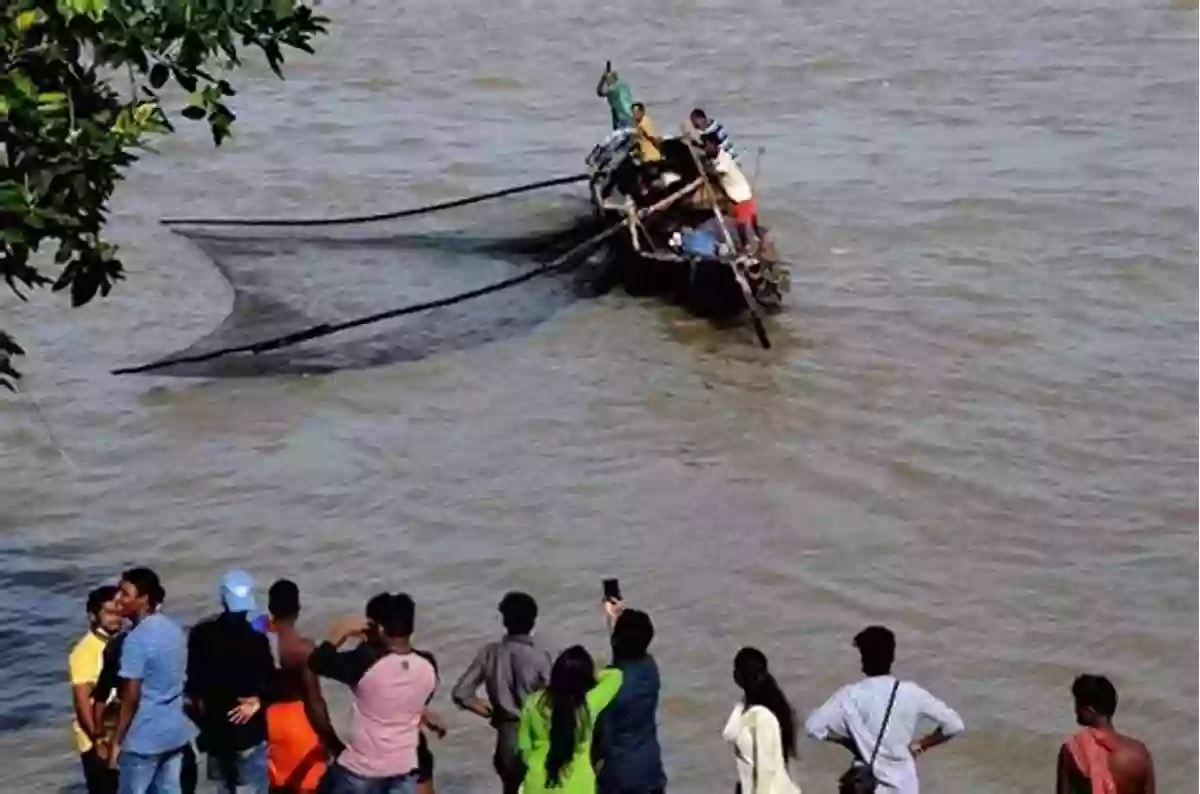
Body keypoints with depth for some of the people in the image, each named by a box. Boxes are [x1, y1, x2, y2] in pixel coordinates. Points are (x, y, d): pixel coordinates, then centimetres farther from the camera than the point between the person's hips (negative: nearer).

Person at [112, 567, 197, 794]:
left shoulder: (137, 639, -20)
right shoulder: (173, 629, 6)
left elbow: (131, 697, -19)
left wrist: (117, 741, -11)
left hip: (144, 737, -8)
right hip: (175, 731, 8)